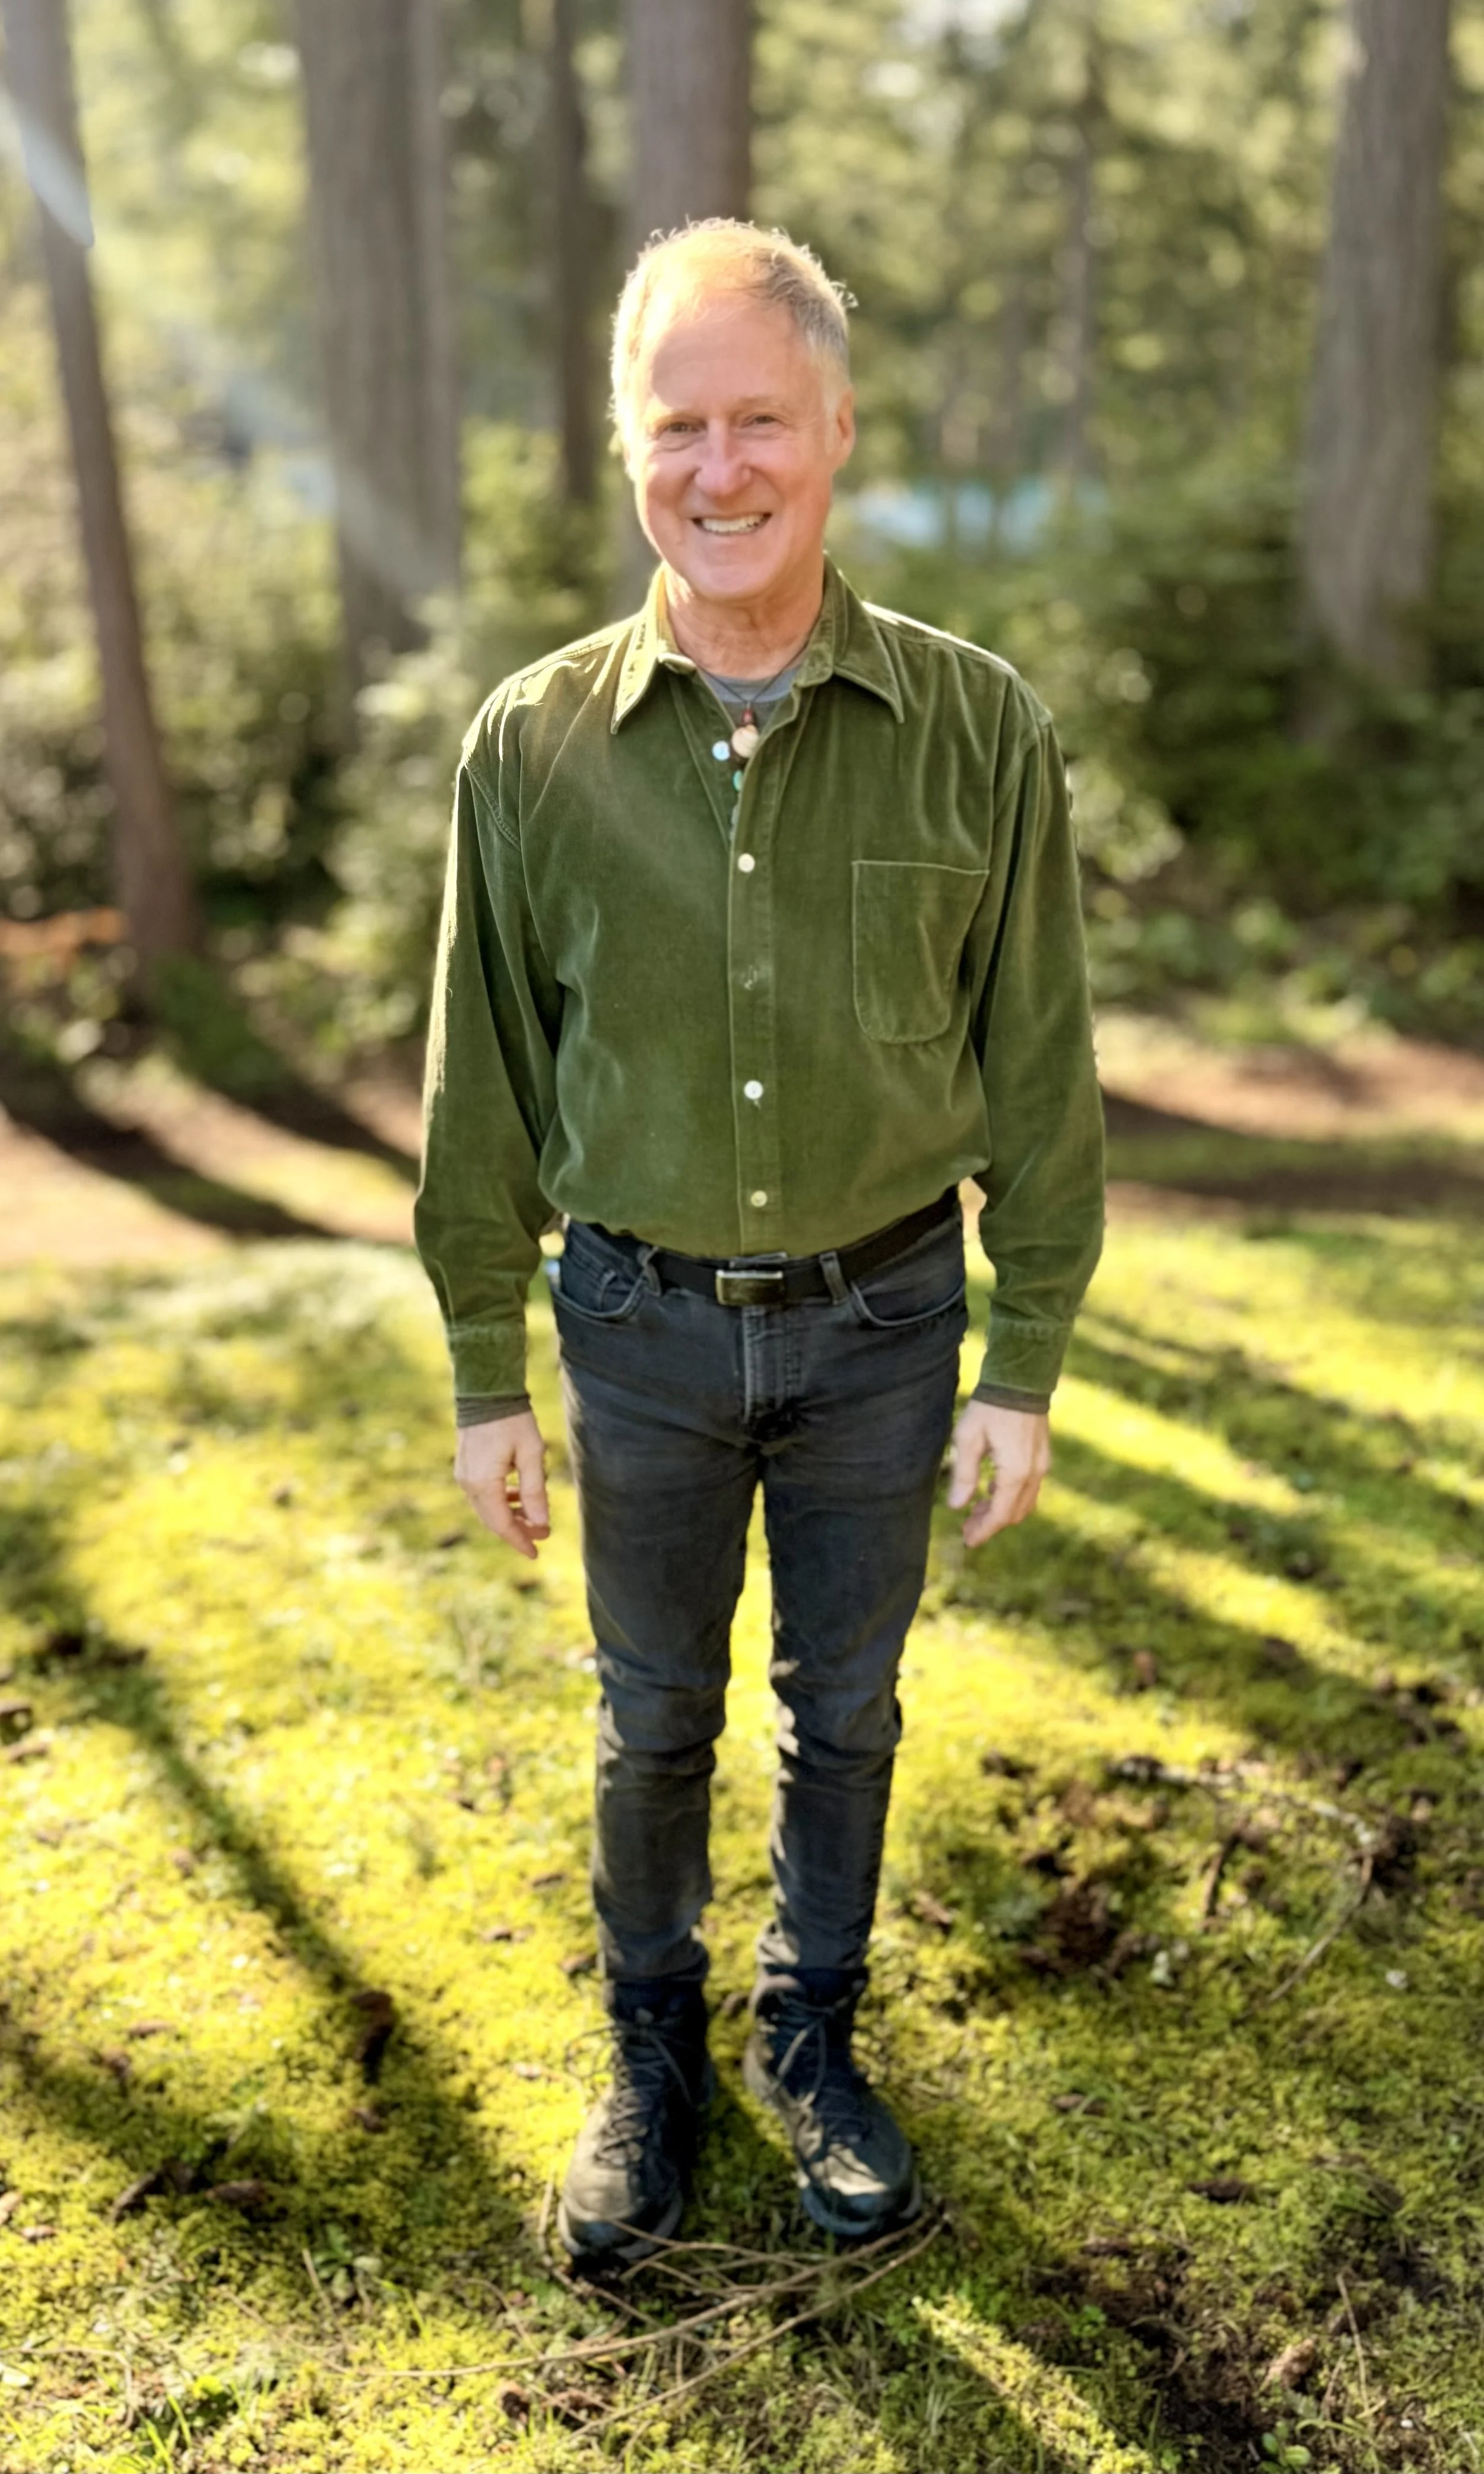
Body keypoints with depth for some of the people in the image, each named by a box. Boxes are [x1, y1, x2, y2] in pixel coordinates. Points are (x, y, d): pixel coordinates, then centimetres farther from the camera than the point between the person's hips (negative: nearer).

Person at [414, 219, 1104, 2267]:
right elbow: (486, 1087, -1)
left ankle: (814, 2039, 41)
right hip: (641, 1325, 1)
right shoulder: (535, 743, -7)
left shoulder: (979, 734, -9)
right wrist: (486, 1377, 1)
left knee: (847, 1708, 16)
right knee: (655, 1718, 16)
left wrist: (1024, 1371, -3)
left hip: (884, 1319, 0)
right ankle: (653, 2056, 40)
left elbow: (1037, 1075, -4)